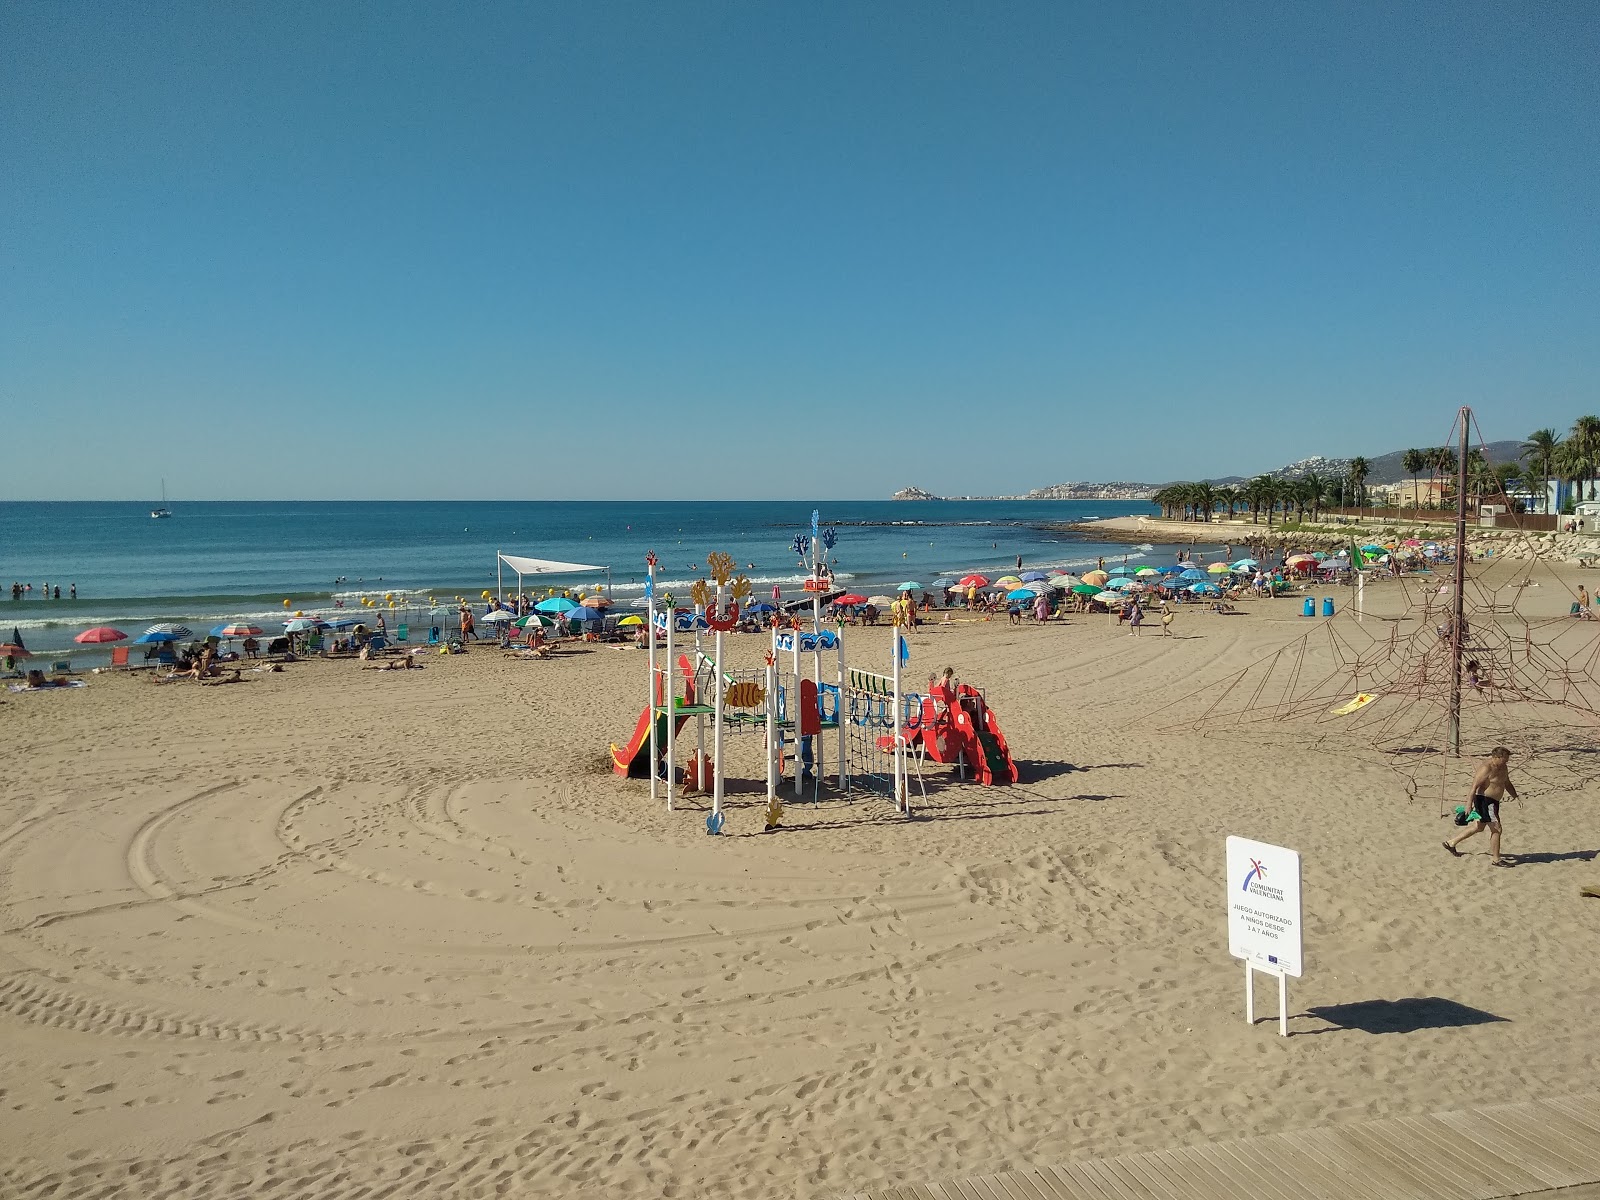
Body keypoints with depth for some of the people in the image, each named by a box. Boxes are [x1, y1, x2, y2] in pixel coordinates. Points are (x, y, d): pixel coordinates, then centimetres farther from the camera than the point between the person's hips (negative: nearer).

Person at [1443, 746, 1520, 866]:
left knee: (1478, 828, 19)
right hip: (1484, 801, -10)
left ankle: (1451, 843, 29)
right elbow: (1474, 786, -23)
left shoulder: (1503, 767, 9)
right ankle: (1495, 860, 2)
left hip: (1492, 802, 10)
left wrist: (1515, 795, 12)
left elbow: (1507, 783, 25)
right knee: (1496, 829, -7)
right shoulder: (1486, 768, -21)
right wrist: (1469, 804, -25)